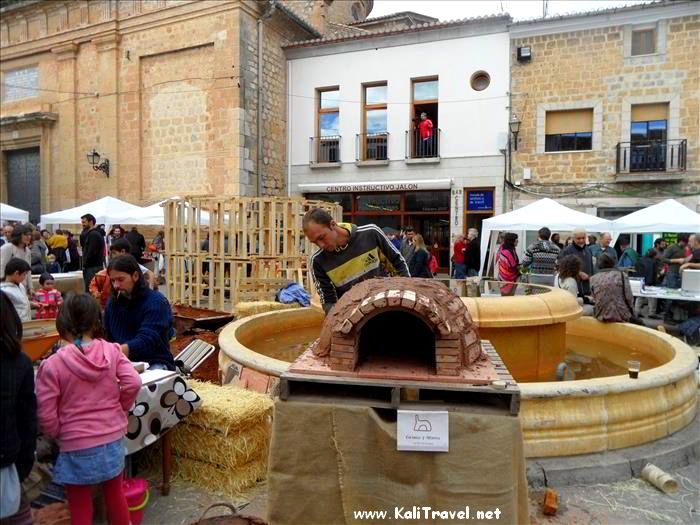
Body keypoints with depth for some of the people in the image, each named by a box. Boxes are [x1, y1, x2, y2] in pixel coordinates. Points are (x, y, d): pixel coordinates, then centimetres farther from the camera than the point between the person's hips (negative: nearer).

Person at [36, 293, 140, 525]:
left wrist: (58, 434, 10)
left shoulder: (52, 364, -14)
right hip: (113, 440, 3)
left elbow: (47, 417, -10)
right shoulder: (112, 351, -8)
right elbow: (133, 383, -13)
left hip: (76, 447, -3)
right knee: (116, 497, 23)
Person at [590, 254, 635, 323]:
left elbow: (594, 299, 7)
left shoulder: (593, 278, 3)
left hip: (601, 317, 1)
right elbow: (629, 298, -5)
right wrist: (632, 314, 9)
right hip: (621, 316, -1)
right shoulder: (622, 275, -2)